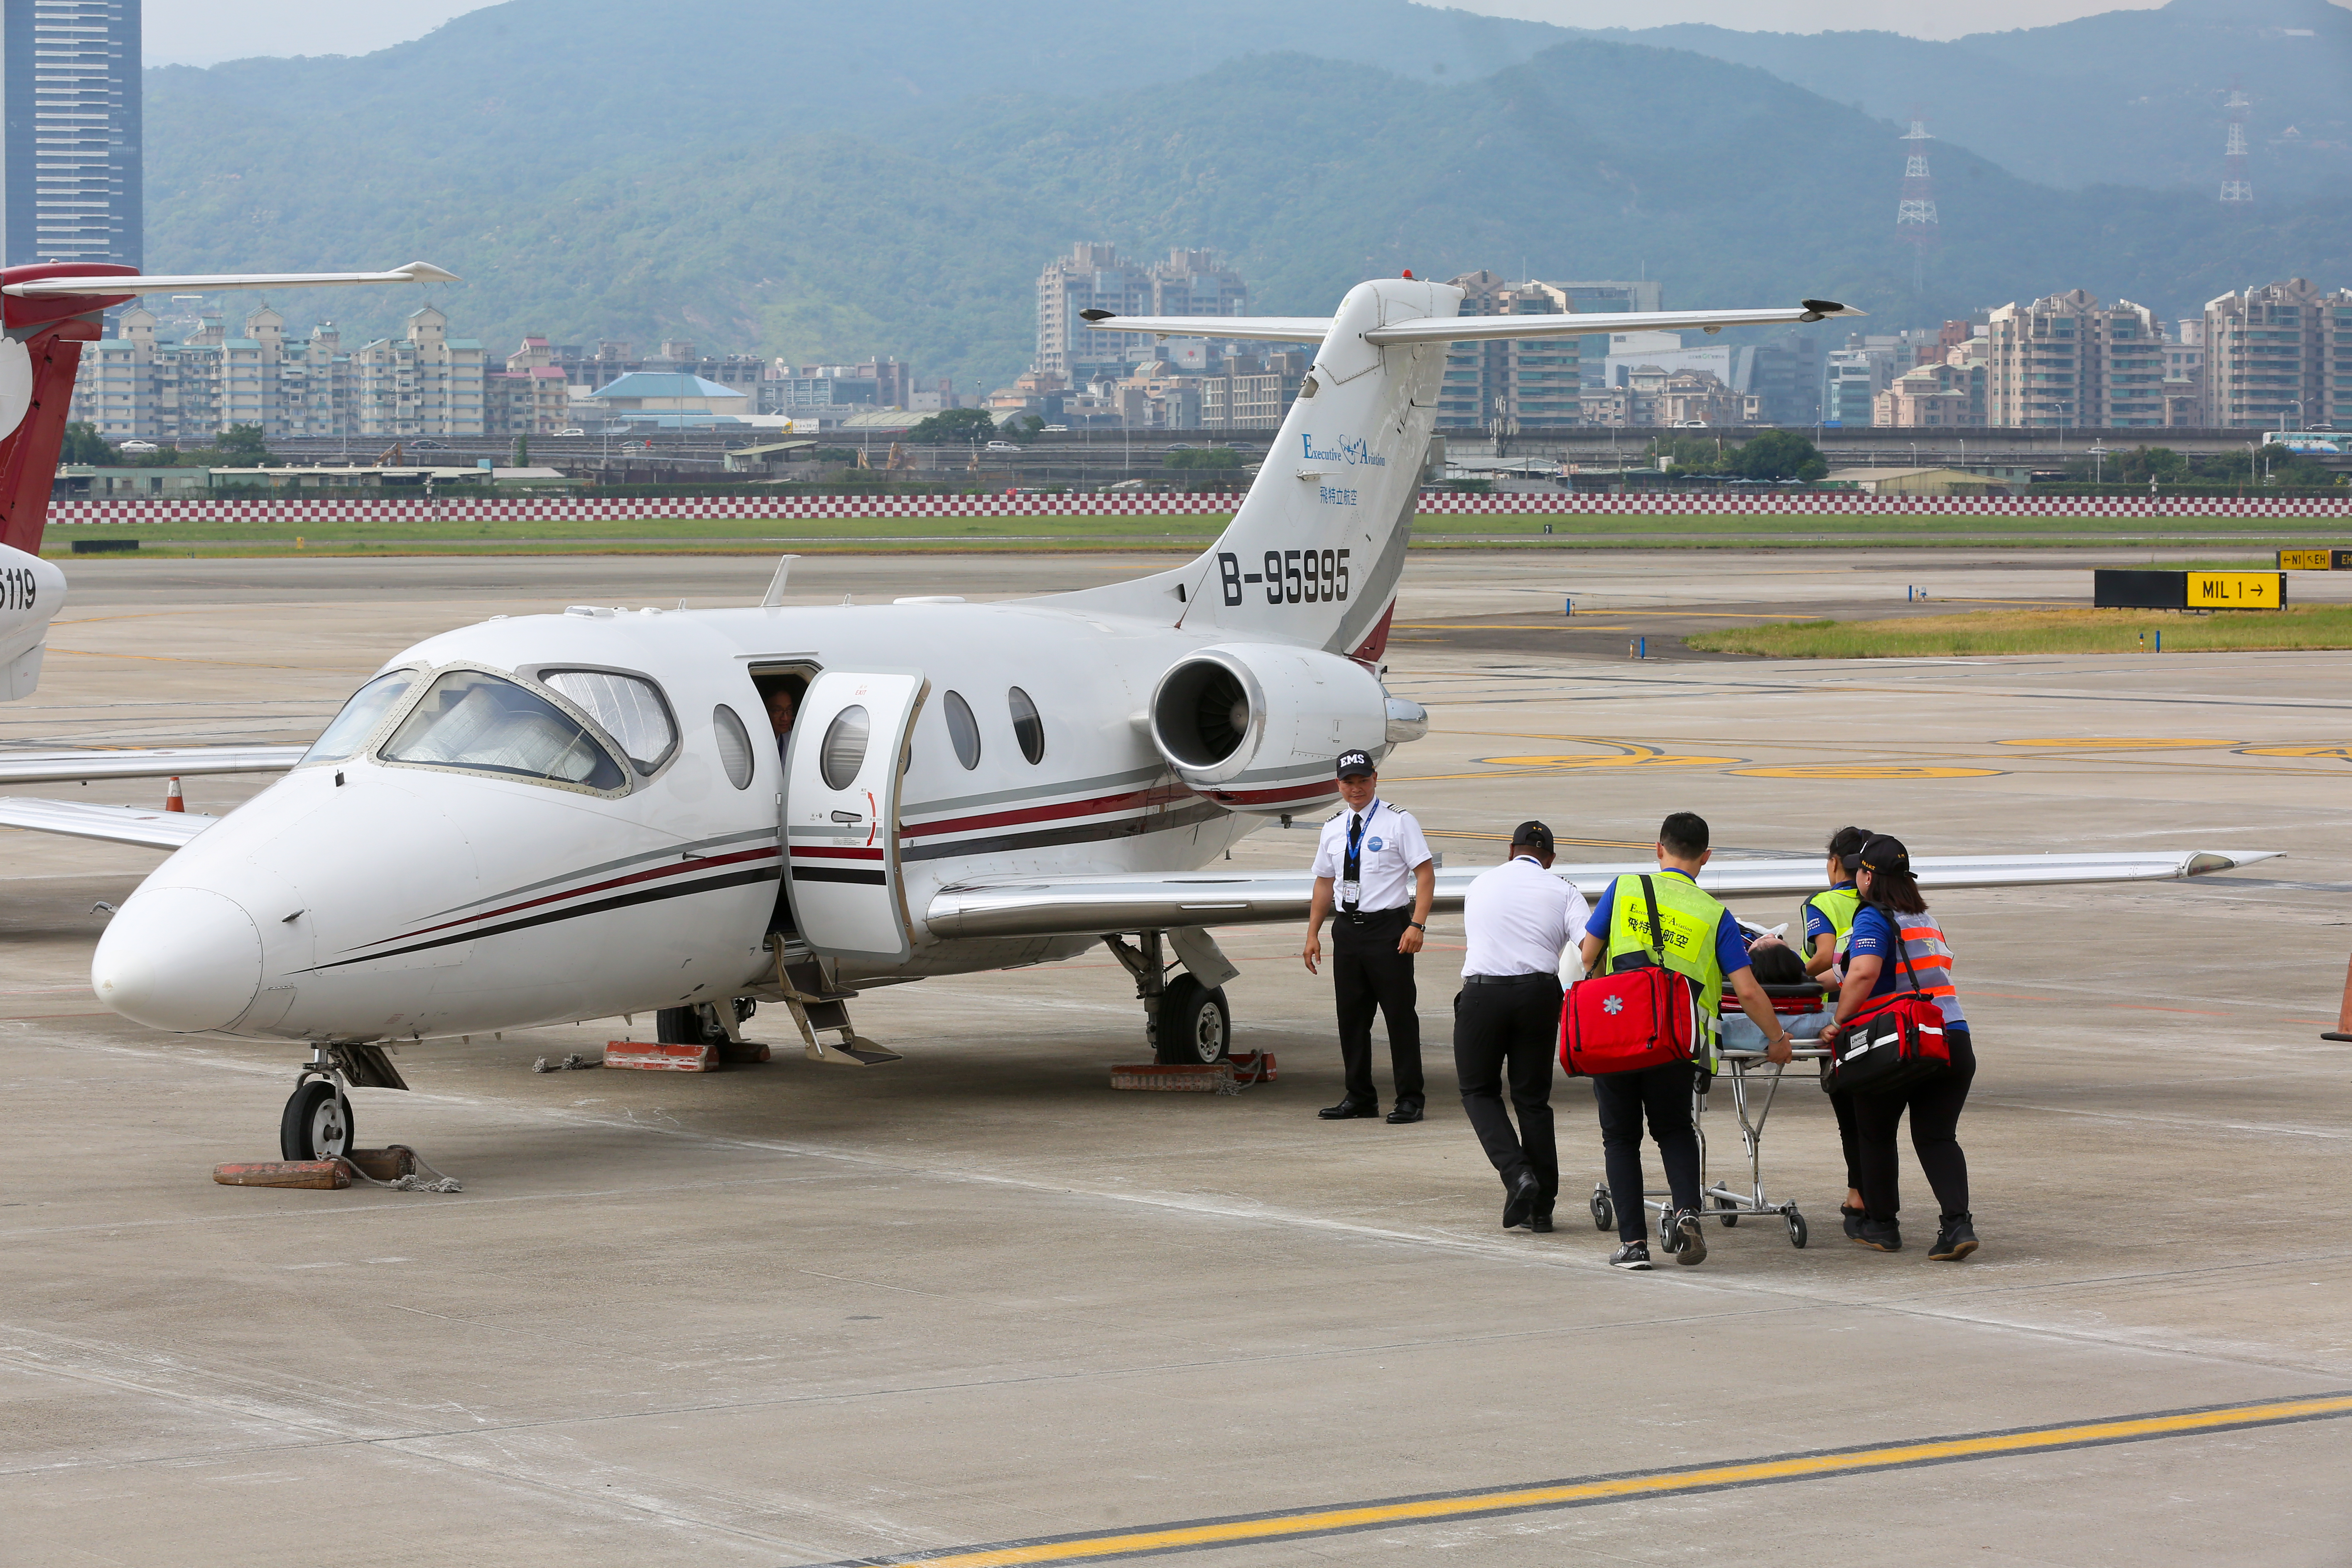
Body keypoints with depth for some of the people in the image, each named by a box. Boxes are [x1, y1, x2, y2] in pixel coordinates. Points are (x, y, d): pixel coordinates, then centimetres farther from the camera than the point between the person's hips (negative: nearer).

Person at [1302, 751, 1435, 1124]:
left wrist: (1417, 925, -17)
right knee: (1351, 1016, 8)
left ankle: (1409, 1100, 2)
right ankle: (1359, 1097, 18)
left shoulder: (1399, 823, -2)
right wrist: (1313, 935, 14)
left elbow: (1425, 873, -7)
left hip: (1388, 926, -5)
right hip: (1347, 929, 5)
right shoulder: (1333, 830, 13)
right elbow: (1324, 883, 20)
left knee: (1400, 1015, -3)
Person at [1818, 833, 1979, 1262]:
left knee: (1875, 1134, 13)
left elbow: (1864, 973, -23)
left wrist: (1840, 1022, -12)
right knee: (1937, 1137, 8)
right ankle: (1958, 1223, -10)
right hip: (1954, 1039, 6)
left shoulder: (1874, 919, -6)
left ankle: (1881, 1224, 22)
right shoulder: (1927, 920, 19)